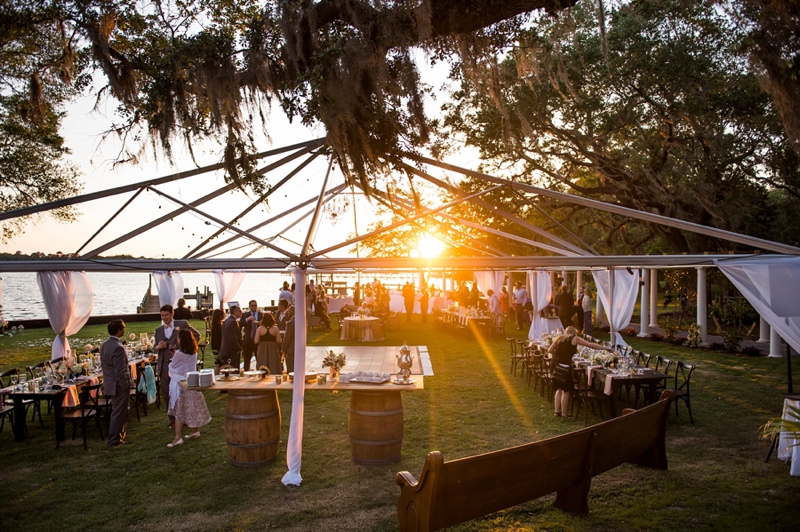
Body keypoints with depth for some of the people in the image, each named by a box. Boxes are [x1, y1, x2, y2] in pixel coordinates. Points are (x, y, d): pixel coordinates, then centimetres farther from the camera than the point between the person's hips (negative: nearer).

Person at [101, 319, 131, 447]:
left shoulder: (104, 345, 7)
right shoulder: (118, 347, -23)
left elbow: (104, 365, 14)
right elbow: (120, 372, -23)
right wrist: (126, 386, -16)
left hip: (110, 383, 10)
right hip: (119, 385, -10)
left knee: (118, 412, 19)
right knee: (119, 413, 2)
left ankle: (117, 437, 27)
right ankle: (115, 440, 10)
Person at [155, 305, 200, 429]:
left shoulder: (182, 324, -3)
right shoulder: (159, 330, 11)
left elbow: (197, 335, 6)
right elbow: (156, 348, 17)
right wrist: (158, 347, -6)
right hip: (164, 366, 4)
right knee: (166, 394, 7)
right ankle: (173, 420, 20)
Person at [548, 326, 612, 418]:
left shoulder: (559, 338, 14)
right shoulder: (575, 339, 3)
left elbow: (549, 350, 11)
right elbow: (591, 345, 3)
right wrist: (606, 348, 10)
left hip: (556, 365, 5)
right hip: (565, 367, -5)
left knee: (559, 389, 19)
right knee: (566, 391, 6)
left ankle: (557, 411, 22)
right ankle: (564, 414, 10)